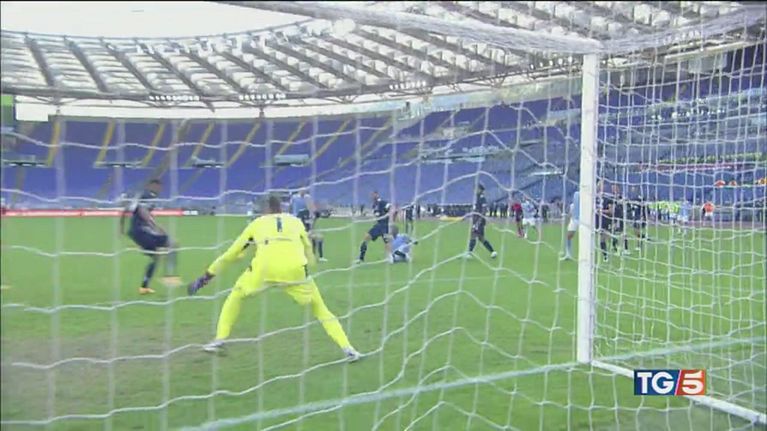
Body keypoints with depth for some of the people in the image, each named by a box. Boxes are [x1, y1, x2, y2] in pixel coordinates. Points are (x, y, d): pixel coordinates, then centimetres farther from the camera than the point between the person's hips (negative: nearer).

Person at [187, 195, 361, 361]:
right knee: (318, 306, 20)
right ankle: (348, 349, 11)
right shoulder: (296, 221, 31)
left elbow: (230, 254, 34)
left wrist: (206, 276, 42)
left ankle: (219, 341, 23)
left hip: (265, 267, 0)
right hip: (294, 268, 0)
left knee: (237, 294, 29)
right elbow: (309, 256, 32)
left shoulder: (256, 223, 30)